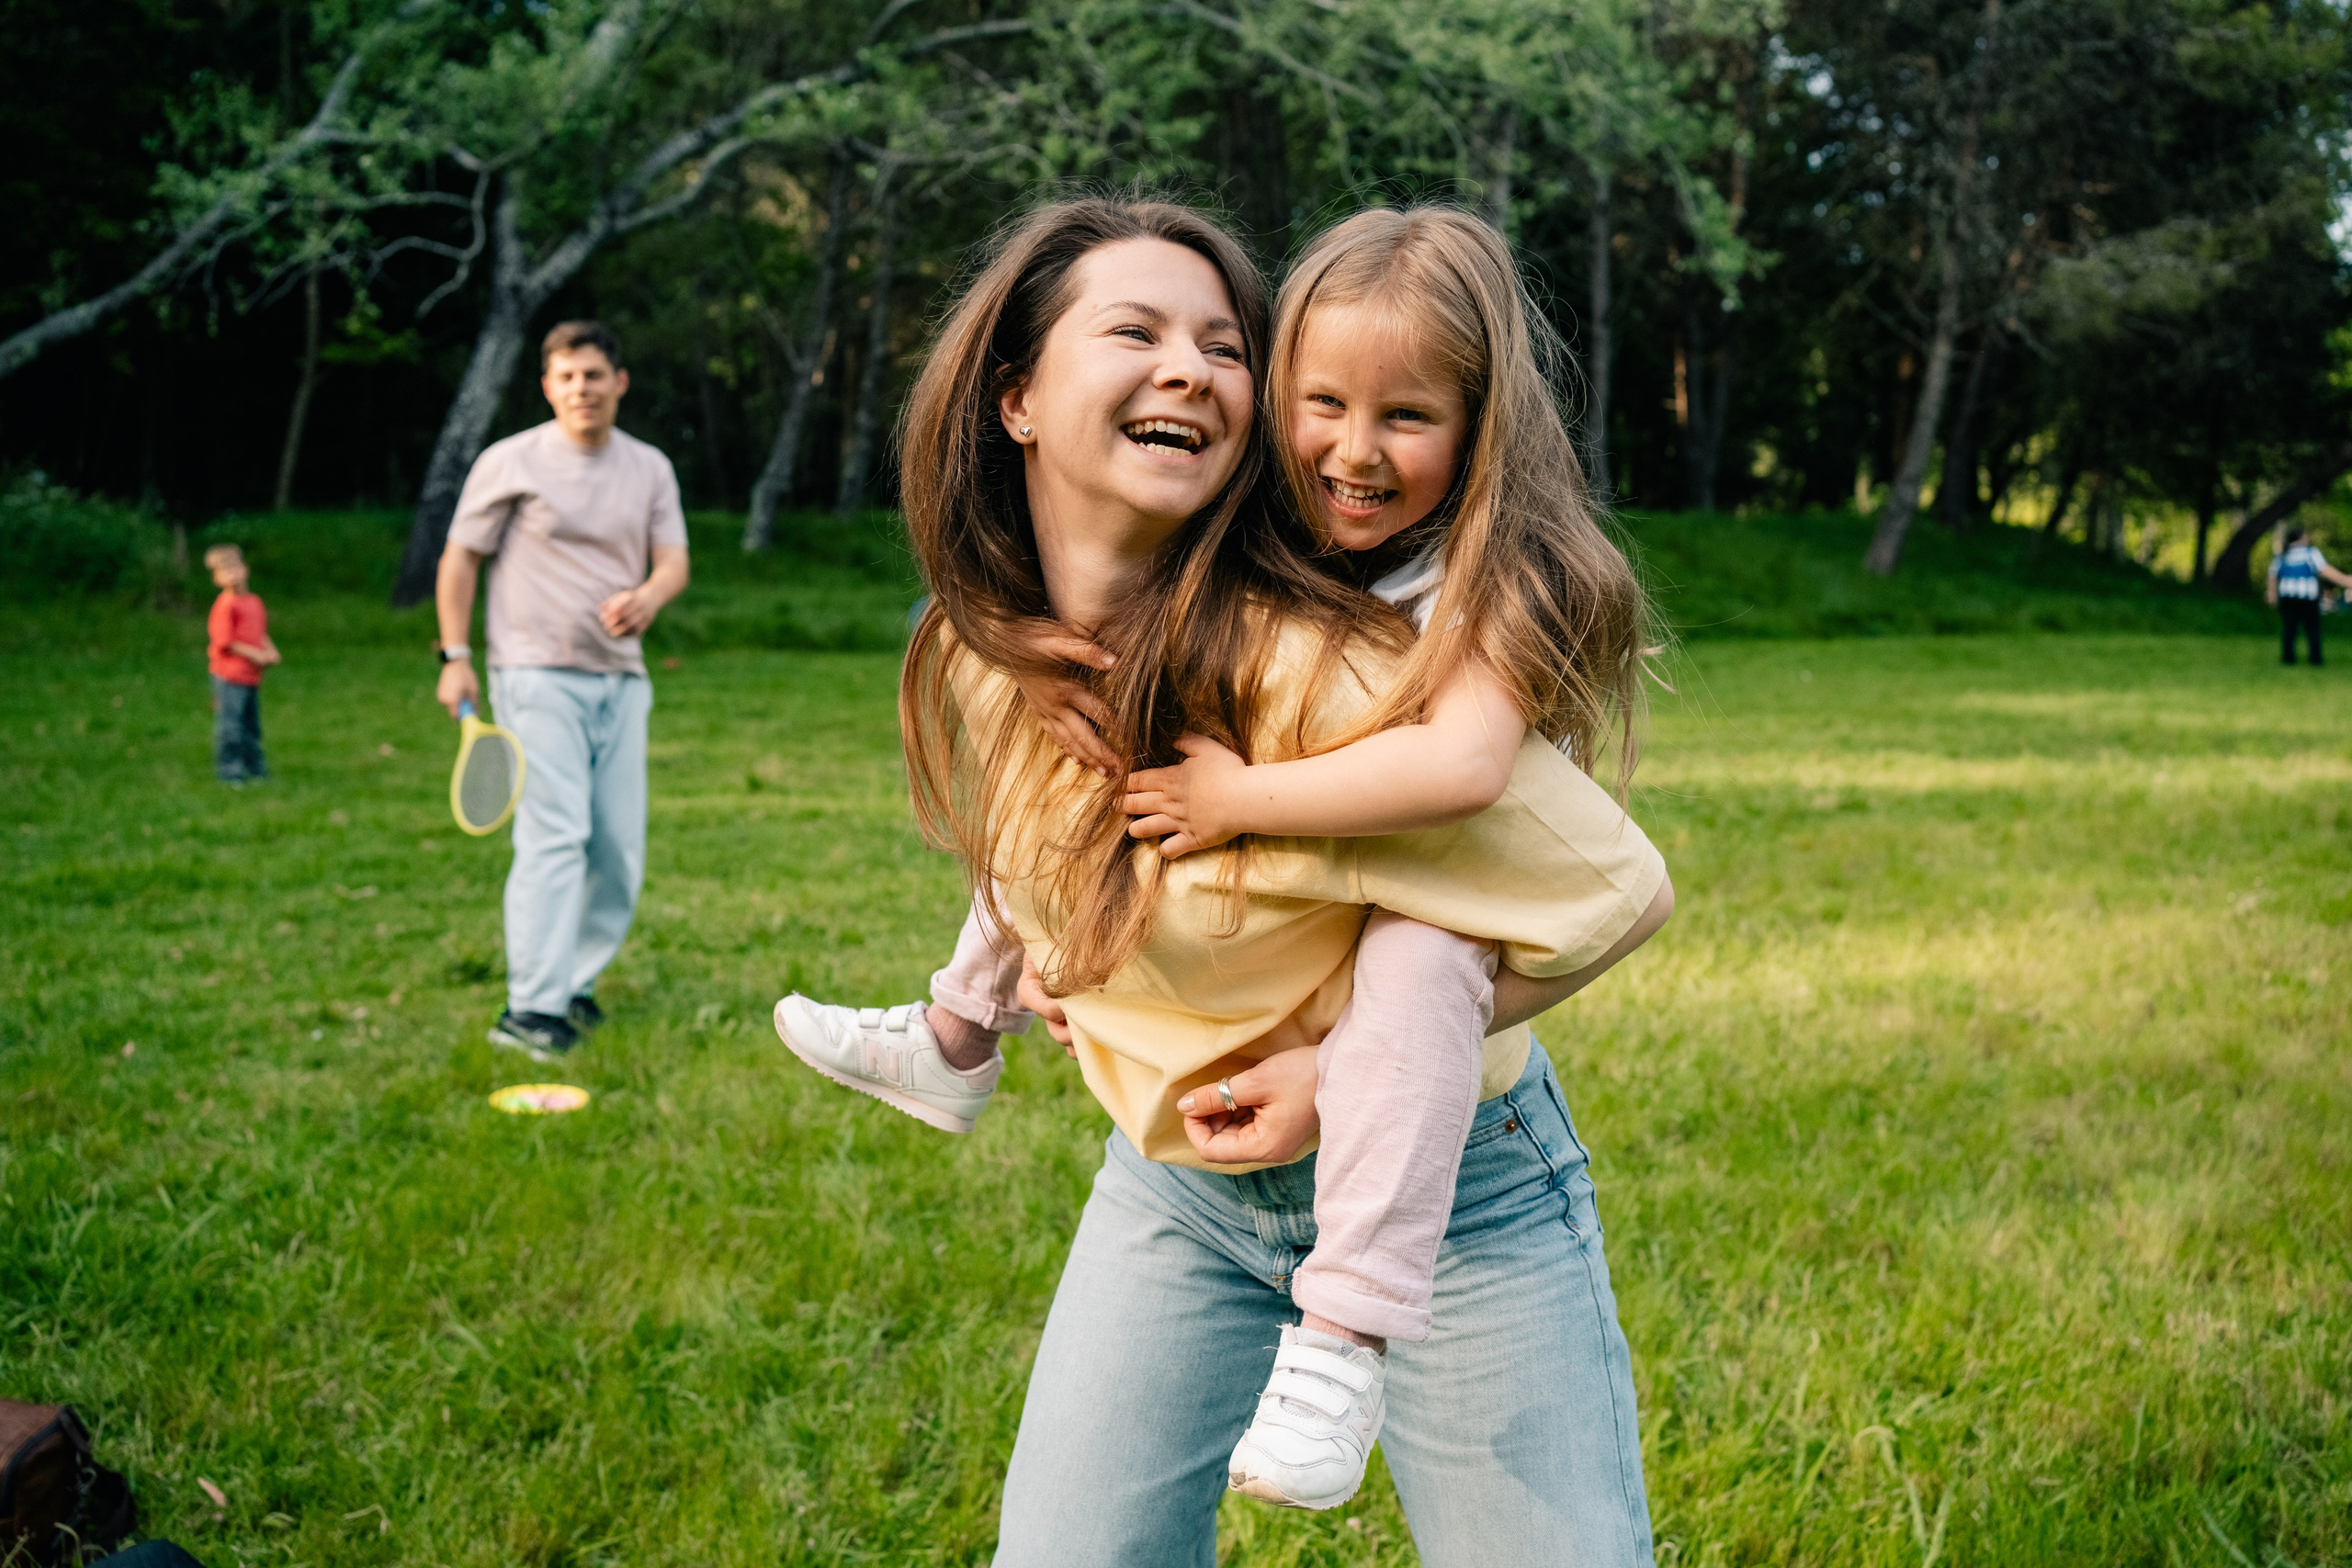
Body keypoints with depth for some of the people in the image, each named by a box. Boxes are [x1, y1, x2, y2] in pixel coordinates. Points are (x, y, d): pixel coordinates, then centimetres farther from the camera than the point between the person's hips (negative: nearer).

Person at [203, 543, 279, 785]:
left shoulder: (255, 602, 12)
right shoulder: (226, 605, -13)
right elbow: (225, 642, -16)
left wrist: (270, 652, 2)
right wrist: (255, 655, -16)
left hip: (251, 675, 8)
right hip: (230, 675, -8)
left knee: (251, 726, 17)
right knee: (230, 724, -5)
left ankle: (256, 769, 27)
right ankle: (230, 772, 2)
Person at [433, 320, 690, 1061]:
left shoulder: (650, 468, 11)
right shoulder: (510, 463, -2)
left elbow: (674, 560, 5)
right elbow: (460, 558, 2)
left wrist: (648, 596, -19)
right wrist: (455, 656, -4)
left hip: (621, 678, 5)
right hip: (537, 674, -5)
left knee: (619, 845, 4)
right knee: (554, 836, -17)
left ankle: (574, 984, 19)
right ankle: (530, 1008, -18)